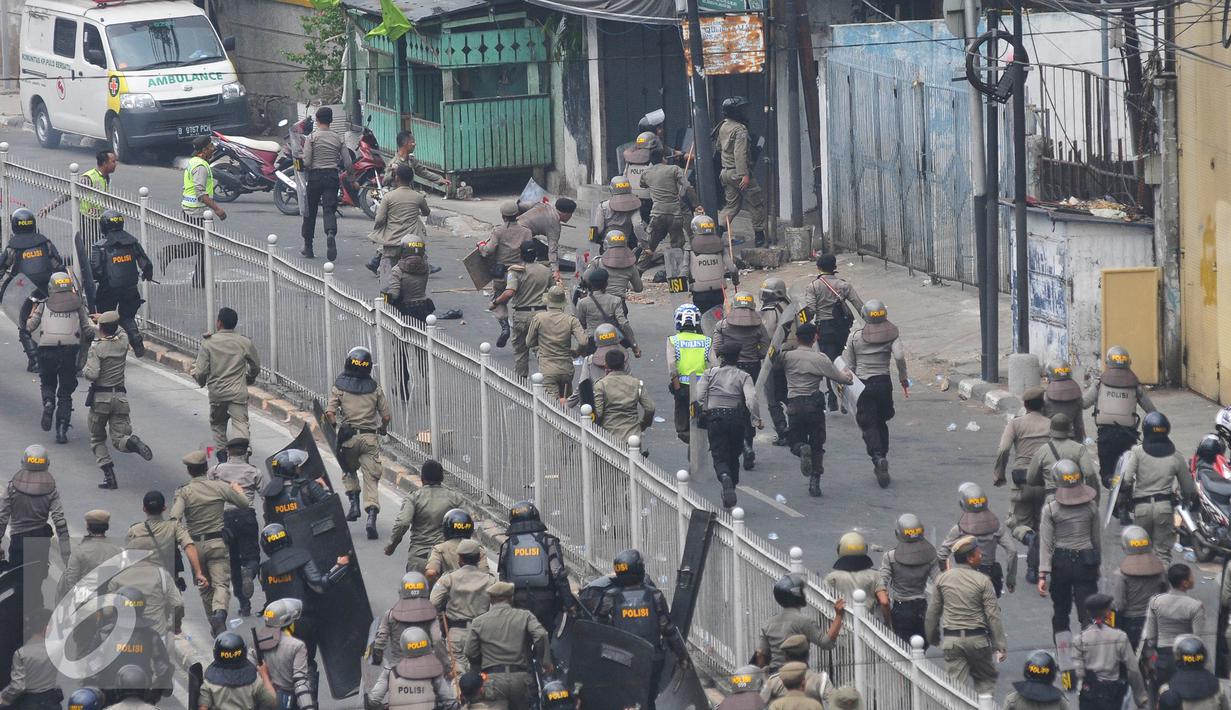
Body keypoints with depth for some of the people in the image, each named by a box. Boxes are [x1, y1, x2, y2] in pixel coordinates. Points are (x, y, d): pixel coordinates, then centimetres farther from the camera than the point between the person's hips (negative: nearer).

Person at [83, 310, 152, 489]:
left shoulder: (97, 348, -13)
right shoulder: (123, 342, 2)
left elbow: (92, 374, -21)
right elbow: (118, 332, 26)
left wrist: (84, 370, 1)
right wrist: (107, 320, 41)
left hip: (100, 398, -3)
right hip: (120, 397, 3)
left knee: (97, 439, 14)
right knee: (119, 439, 1)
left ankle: (108, 475, 0)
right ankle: (132, 442, -35)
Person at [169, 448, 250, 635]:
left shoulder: (183, 492, -6)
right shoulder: (220, 487, -1)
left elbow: (175, 517, -22)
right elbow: (244, 503, 12)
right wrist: (238, 490, 32)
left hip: (195, 544, 1)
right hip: (218, 543, -1)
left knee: (204, 587, 17)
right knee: (221, 583, -6)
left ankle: (214, 626, 24)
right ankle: (219, 612, -35)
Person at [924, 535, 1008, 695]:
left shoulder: (942, 578, 0)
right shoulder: (983, 581, -9)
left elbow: (933, 612, 7)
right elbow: (993, 616, -9)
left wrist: (932, 637, 21)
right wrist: (1000, 645, -3)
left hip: (951, 639, 2)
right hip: (977, 639, -2)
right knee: (986, 678, 16)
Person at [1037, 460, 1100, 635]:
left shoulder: (1050, 509, -9)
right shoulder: (1091, 506, -4)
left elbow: (1045, 543, -10)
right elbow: (1097, 538, 6)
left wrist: (1043, 575, -8)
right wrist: (1097, 564, 20)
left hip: (1060, 563, -1)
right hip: (1086, 562, 1)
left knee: (1060, 612, 17)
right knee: (1088, 614, -1)